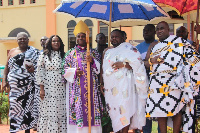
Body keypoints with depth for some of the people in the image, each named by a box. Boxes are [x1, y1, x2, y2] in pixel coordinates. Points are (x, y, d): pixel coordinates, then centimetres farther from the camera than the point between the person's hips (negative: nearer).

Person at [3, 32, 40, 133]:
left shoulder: (34, 52, 6)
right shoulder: (12, 51, 13)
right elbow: (7, 67, 15)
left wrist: (33, 68, -21)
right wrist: (4, 80, 5)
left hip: (28, 85, -1)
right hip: (15, 85, 1)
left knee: (28, 106, 2)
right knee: (14, 106, -2)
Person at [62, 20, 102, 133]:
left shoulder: (94, 53, 13)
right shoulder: (70, 54, 11)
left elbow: (99, 69, 5)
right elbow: (65, 71, 7)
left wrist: (92, 61, -13)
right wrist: (74, 72, -11)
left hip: (91, 88, 1)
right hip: (76, 89, -1)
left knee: (91, 109, -3)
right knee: (77, 110, -5)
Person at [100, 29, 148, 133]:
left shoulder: (127, 48, 2)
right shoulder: (107, 51, 21)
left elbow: (138, 63, -9)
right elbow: (103, 69, 23)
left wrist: (123, 64, -17)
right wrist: (102, 83, 15)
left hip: (124, 86, -6)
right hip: (110, 87, 6)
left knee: (124, 110, -10)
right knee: (114, 110, 2)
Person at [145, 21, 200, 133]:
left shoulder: (178, 41, 5)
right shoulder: (154, 46, 20)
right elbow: (146, 64, 17)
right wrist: (152, 61, -6)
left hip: (174, 82, -4)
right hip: (157, 83, 4)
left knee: (177, 109, -4)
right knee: (160, 110, 2)